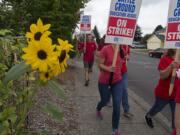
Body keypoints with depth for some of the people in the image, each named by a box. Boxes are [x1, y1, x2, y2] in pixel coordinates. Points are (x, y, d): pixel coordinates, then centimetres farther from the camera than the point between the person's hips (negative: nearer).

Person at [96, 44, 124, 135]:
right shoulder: (105, 49, -19)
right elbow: (100, 65, -16)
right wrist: (107, 68, -31)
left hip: (117, 81, 3)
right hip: (104, 81, -3)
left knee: (117, 106, -1)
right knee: (105, 101, 17)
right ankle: (98, 109, 57)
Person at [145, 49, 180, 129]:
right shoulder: (165, 59, -17)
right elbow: (162, 76, -23)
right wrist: (171, 66, -37)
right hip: (164, 93, -3)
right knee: (157, 108, 21)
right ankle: (148, 117, 52)